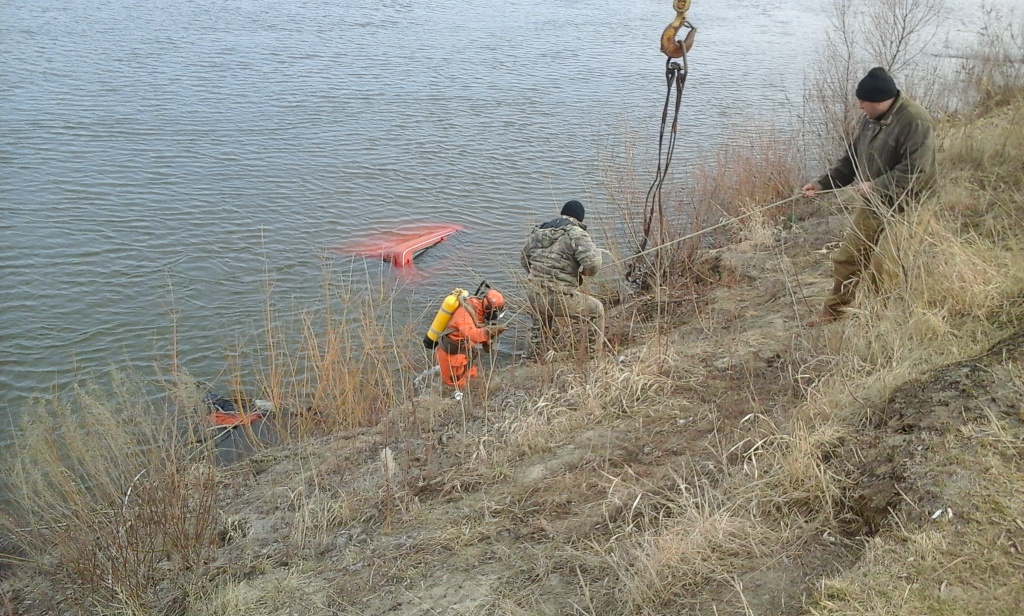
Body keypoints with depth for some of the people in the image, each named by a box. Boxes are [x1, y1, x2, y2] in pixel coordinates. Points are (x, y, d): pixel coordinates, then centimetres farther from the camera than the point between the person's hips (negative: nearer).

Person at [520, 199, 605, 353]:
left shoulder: (538, 231, 12)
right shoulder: (576, 234, -10)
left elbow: (524, 258, 24)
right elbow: (592, 265, -21)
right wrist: (583, 270, 2)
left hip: (533, 296, 6)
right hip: (559, 299, -6)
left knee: (542, 311, 41)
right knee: (596, 310, 18)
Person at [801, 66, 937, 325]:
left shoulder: (915, 121, -20)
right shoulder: (871, 119, 6)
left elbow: (915, 171, -26)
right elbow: (851, 159, 13)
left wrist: (876, 187, -24)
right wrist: (822, 183, 4)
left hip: (901, 210, -8)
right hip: (871, 206, 8)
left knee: (881, 272, -5)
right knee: (846, 258, 12)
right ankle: (833, 311, 27)